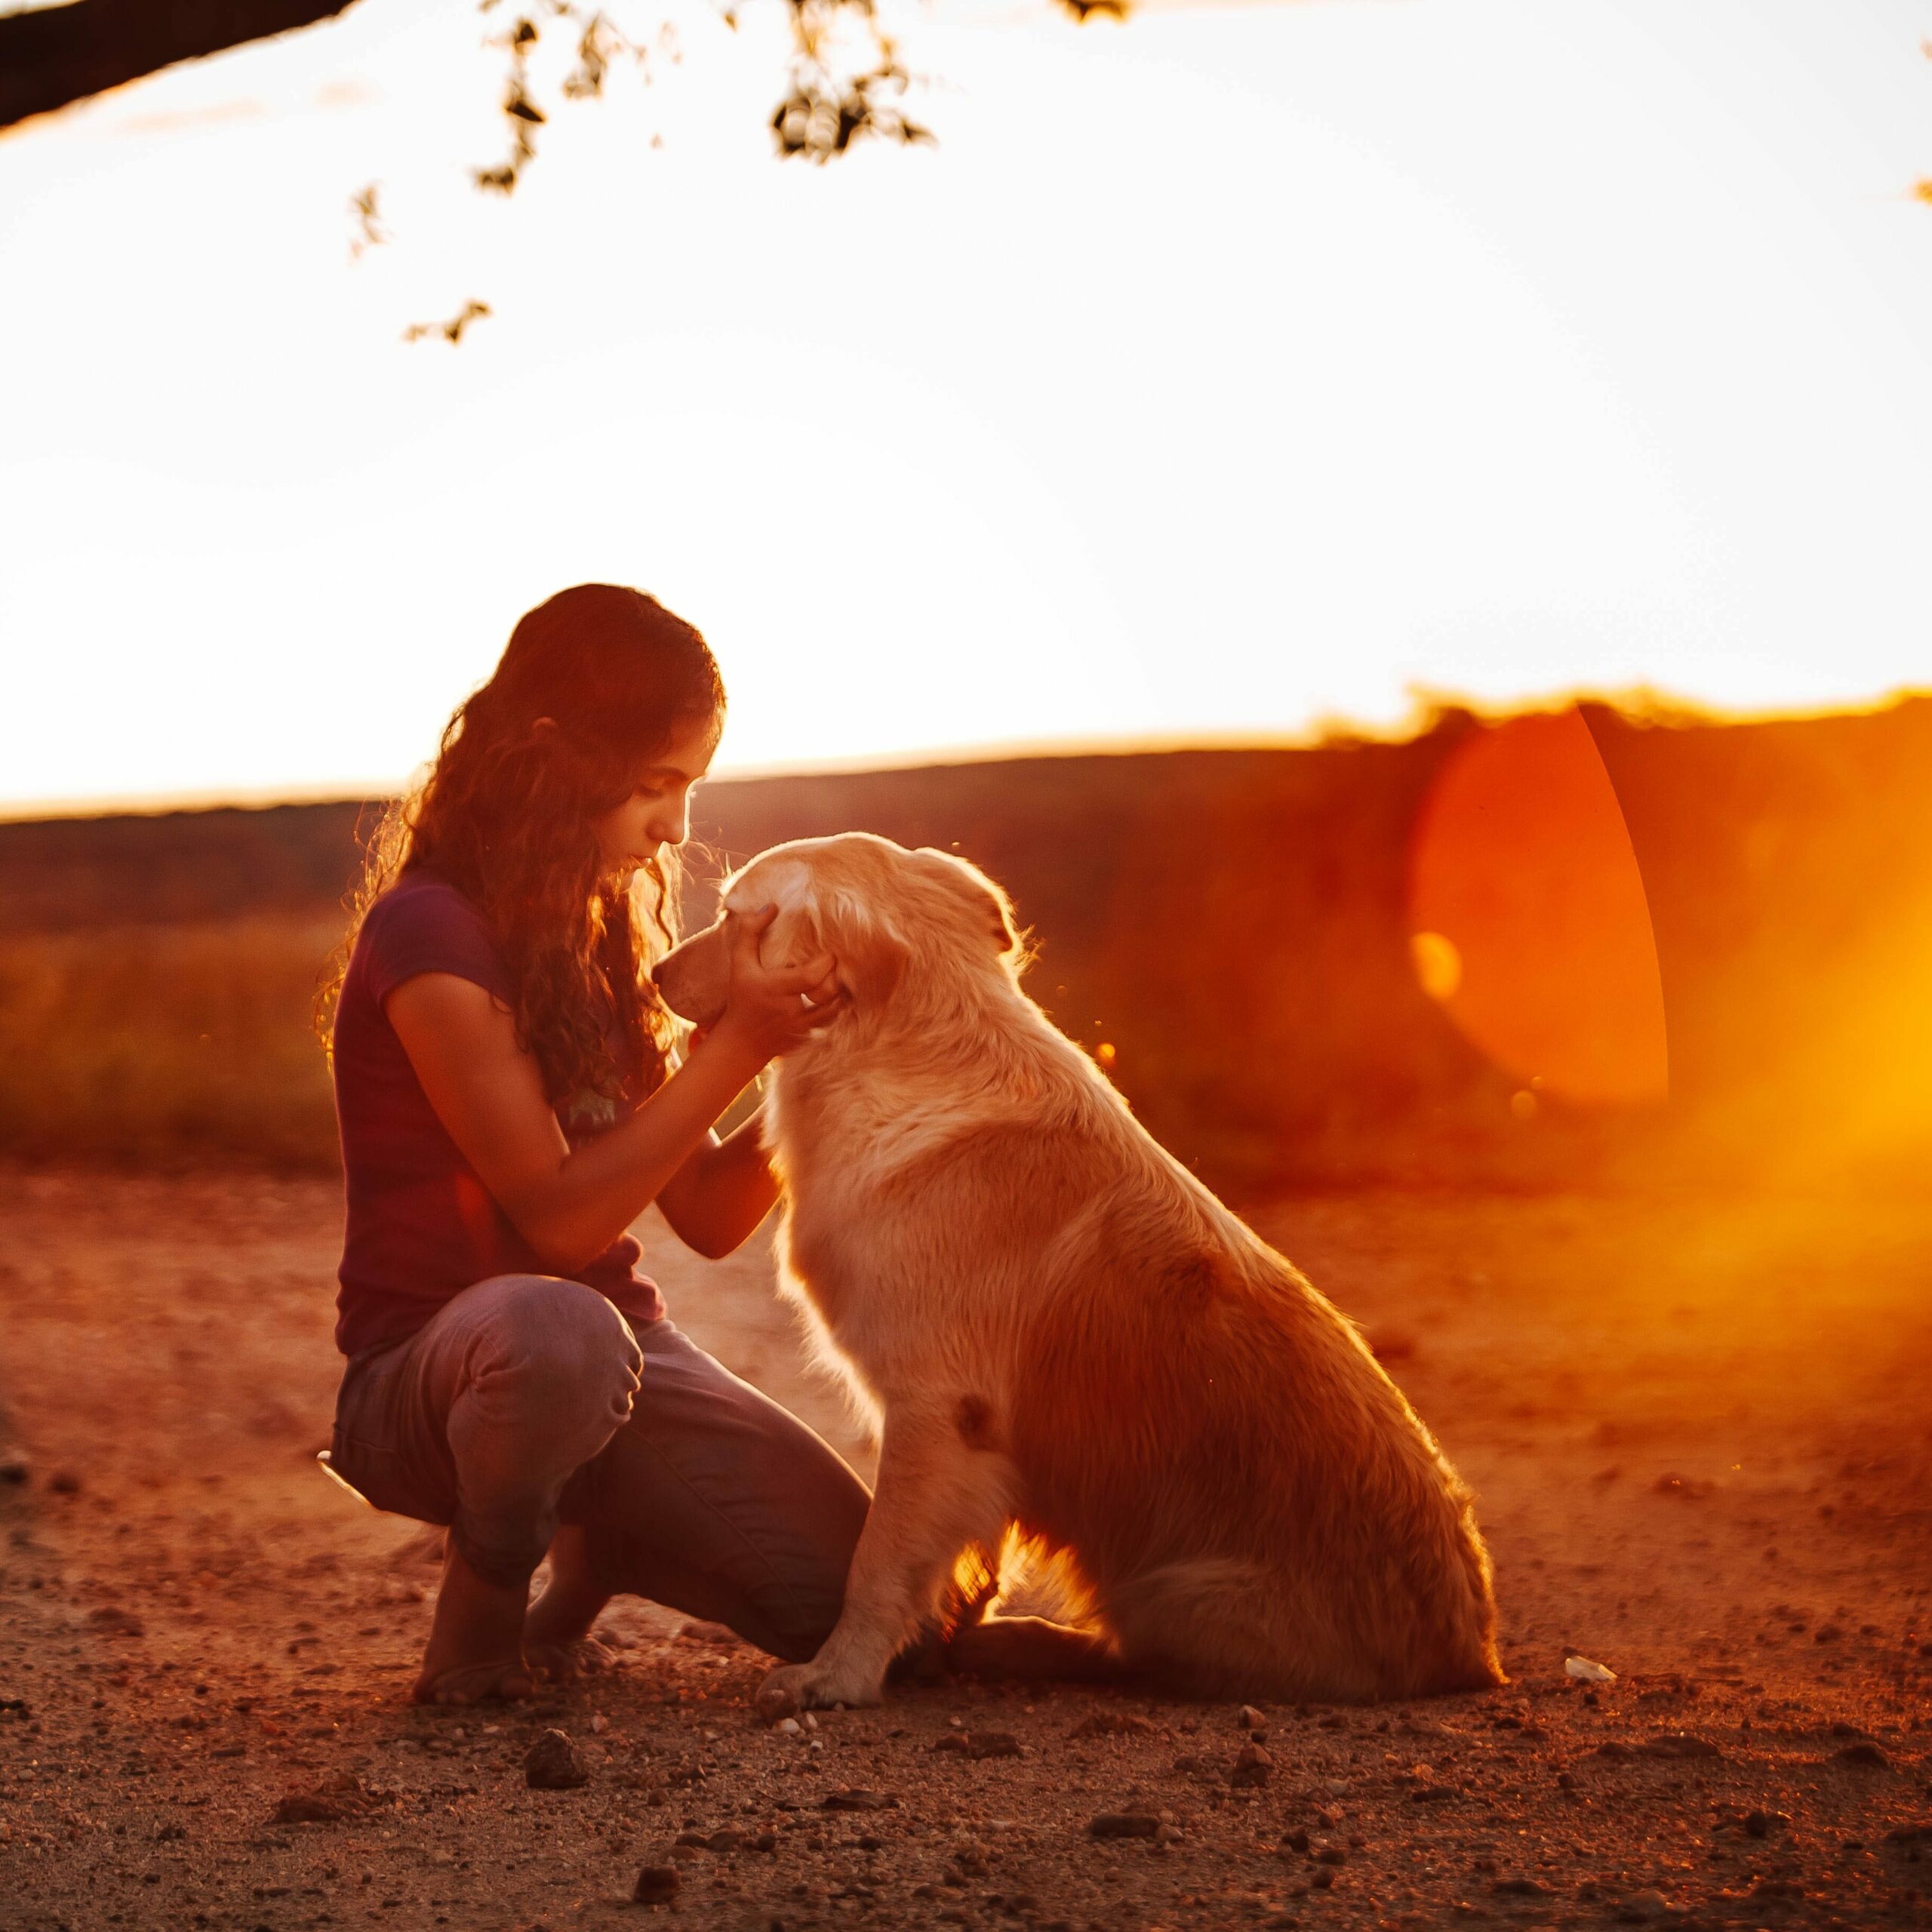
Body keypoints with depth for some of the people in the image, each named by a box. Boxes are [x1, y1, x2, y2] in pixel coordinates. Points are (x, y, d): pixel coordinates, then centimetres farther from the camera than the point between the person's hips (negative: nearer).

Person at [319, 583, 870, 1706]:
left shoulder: (605, 932, 11)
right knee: (557, 1332, -43)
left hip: (619, 1349, 7)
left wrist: (796, 1047, -7)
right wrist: (736, 1044, -20)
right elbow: (559, 1216, -19)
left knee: (859, 1596, -10)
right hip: (428, 1370, -7)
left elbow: (708, 1217, 7)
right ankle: (484, 1609, -13)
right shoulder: (431, 932, -15)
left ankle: (593, 1546, 18)